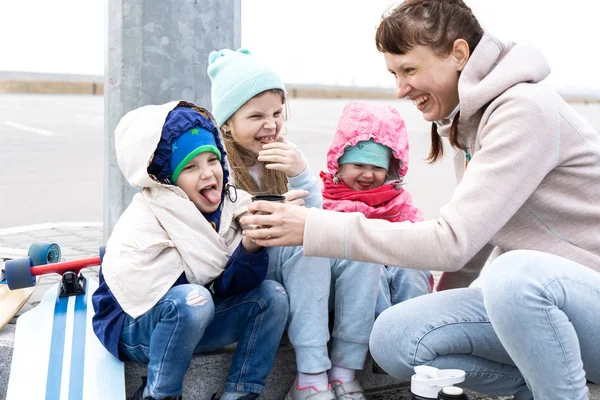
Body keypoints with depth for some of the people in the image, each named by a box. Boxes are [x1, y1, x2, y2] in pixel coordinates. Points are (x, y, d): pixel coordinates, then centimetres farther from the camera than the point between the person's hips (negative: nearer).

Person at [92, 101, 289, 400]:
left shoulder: (230, 206, -6)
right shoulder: (143, 223, -22)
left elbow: (236, 285, -12)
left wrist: (252, 246, -33)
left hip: (192, 324, 6)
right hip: (136, 329, -6)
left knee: (272, 295, -9)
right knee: (192, 300, -36)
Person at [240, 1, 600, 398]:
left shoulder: (523, 109, -20)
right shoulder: (467, 120, 8)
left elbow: (453, 241, -26)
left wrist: (316, 228, -25)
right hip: (534, 302, 8)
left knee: (517, 275, -40)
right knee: (393, 338, -10)